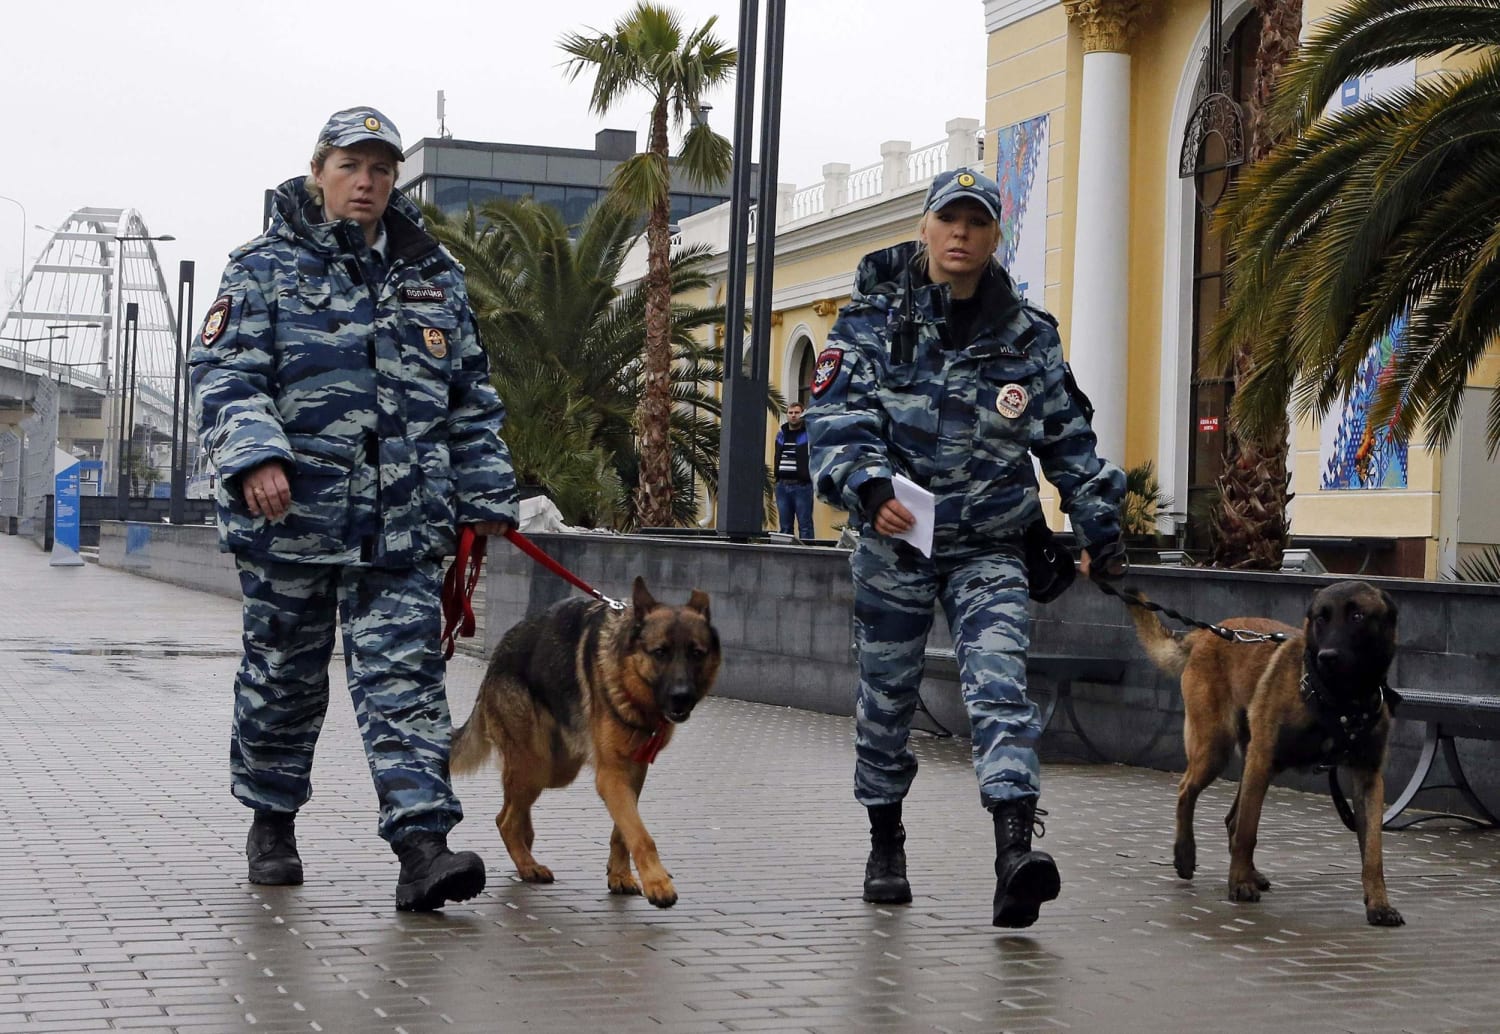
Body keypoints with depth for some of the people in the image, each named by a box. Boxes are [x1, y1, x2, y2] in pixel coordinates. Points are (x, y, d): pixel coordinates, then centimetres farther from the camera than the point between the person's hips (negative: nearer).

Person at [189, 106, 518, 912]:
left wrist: (486, 497, 14)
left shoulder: (434, 278, 14)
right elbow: (224, 371, -7)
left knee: (405, 679, -7)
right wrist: (253, 453, -24)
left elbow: (472, 398, 19)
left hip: (404, 526, 2)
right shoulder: (267, 269, 2)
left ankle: (422, 843, -13)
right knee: (284, 674, 11)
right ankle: (271, 820, 30)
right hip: (292, 515, -2)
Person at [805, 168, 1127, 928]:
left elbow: (1069, 442, 14)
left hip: (990, 547, 0)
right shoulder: (873, 319, -1)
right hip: (893, 539, 0)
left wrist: (1101, 531, 16)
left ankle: (1014, 853, -29)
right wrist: (868, 487, -28)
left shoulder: (1026, 337, 5)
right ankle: (886, 842, 30)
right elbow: (837, 417, -11)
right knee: (885, 695, 10)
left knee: (999, 685, -17)